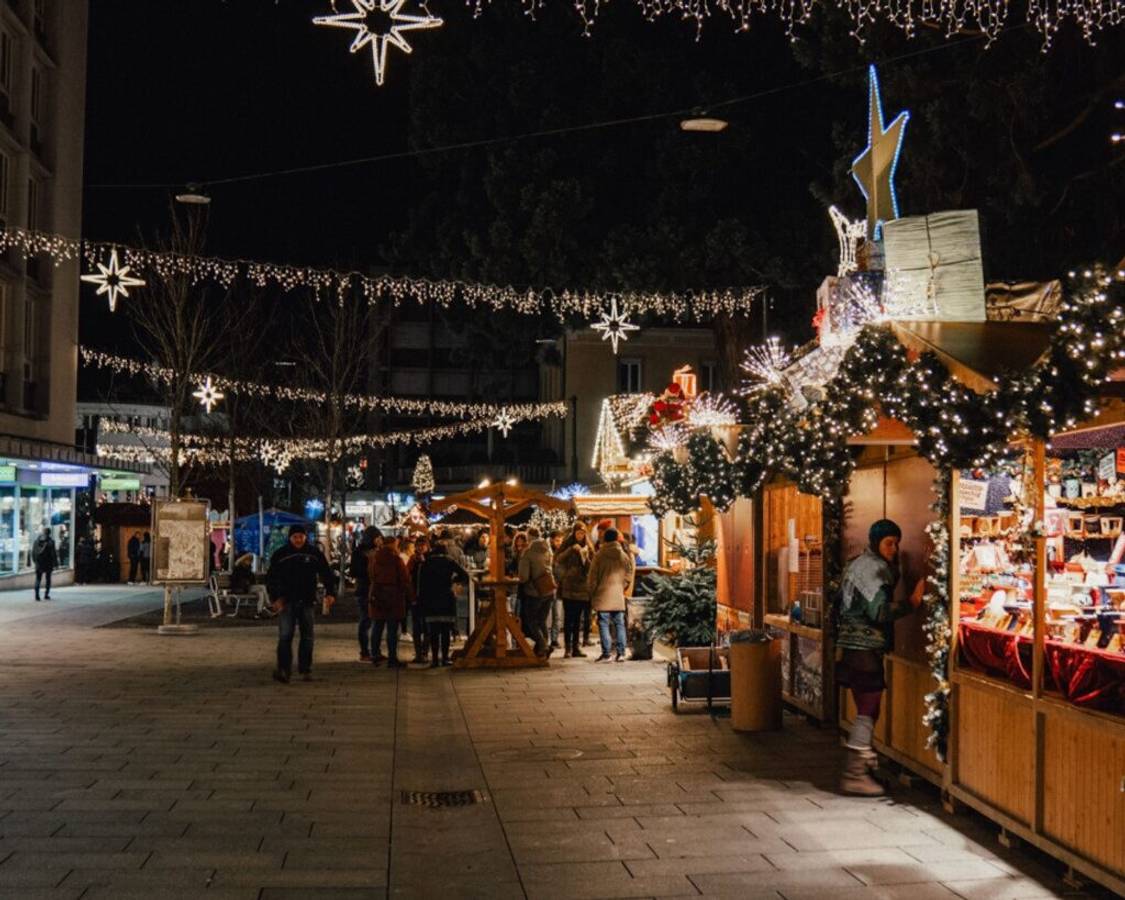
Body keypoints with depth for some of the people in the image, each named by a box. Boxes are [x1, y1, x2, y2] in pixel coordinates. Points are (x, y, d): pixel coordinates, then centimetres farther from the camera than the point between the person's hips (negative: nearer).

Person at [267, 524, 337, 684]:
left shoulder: (314, 553, 4)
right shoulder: (280, 554, 1)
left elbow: (326, 573, 6)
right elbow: (271, 578, 3)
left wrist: (331, 592, -7)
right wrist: (275, 597, -10)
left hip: (308, 601, 2)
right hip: (286, 601, -2)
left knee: (307, 637, 7)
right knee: (285, 636, -12)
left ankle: (305, 669, 16)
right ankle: (283, 670, -15)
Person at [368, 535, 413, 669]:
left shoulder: (374, 558, 5)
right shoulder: (396, 559, -13)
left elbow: (370, 576, 14)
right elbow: (404, 579, -10)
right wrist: (409, 595, 1)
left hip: (377, 595, 6)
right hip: (393, 596, -6)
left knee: (378, 626, 16)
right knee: (392, 629, -3)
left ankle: (375, 655, 22)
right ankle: (392, 659, -3)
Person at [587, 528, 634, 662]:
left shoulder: (599, 555, -6)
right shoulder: (624, 555, 4)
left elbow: (592, 576, -4)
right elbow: (629, 574, 10)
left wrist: (591, 592, 8)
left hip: (603, 595, -3)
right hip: (618, 596, 3)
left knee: (604, 624, -1)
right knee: (619, 624, 9)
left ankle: (606, 654, -4)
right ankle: (620, 653, 6)